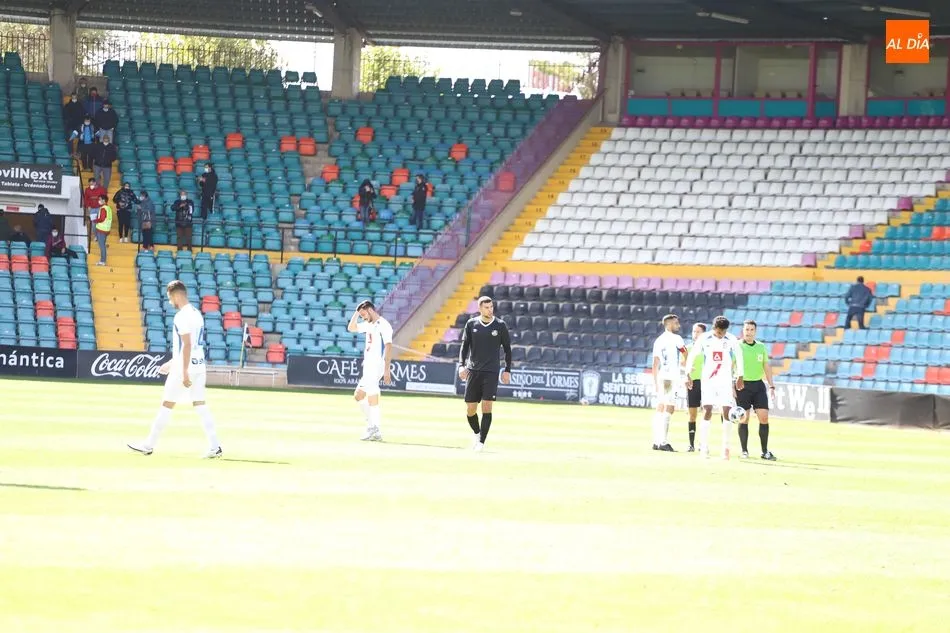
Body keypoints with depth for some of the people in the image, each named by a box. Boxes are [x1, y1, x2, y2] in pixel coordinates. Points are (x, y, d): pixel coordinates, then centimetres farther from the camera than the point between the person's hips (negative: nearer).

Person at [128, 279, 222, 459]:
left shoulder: (182, 316, -14)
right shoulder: (196, 313, 15)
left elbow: (187, 344, -21)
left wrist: (184, 372, -22)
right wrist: (172, 362, 31)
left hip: (185, 367, -8)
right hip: (199, 365, 8)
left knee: (167, 404, 1)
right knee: (200, 404, 5)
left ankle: (149, 445, 9)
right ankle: (215, 447, -4)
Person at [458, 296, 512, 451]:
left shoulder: (500, 326, 2)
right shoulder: (471, 324, 4)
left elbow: (507, 349, 8)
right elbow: (465, 346, 7)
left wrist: (507, 370, 2)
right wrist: (461, 365, -6)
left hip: (491, 373, -2)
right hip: (473, 371, 2)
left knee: (486, 406, -12)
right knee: (470, 409, 2)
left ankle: (481, 442, -6)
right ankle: (477, 433, 29)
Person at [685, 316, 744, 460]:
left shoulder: (732, 340, -2)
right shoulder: (704, 339, -4)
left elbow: (738, 358, 12)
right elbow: (691, 356, 5)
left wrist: (740, 377, 15)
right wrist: (688, 375, 4)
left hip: (726, 381, 1)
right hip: (708, 380, -1)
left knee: (727, 413, -5)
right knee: (707, 412, -8)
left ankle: (726, 447, 2)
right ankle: (704, 447, -4)